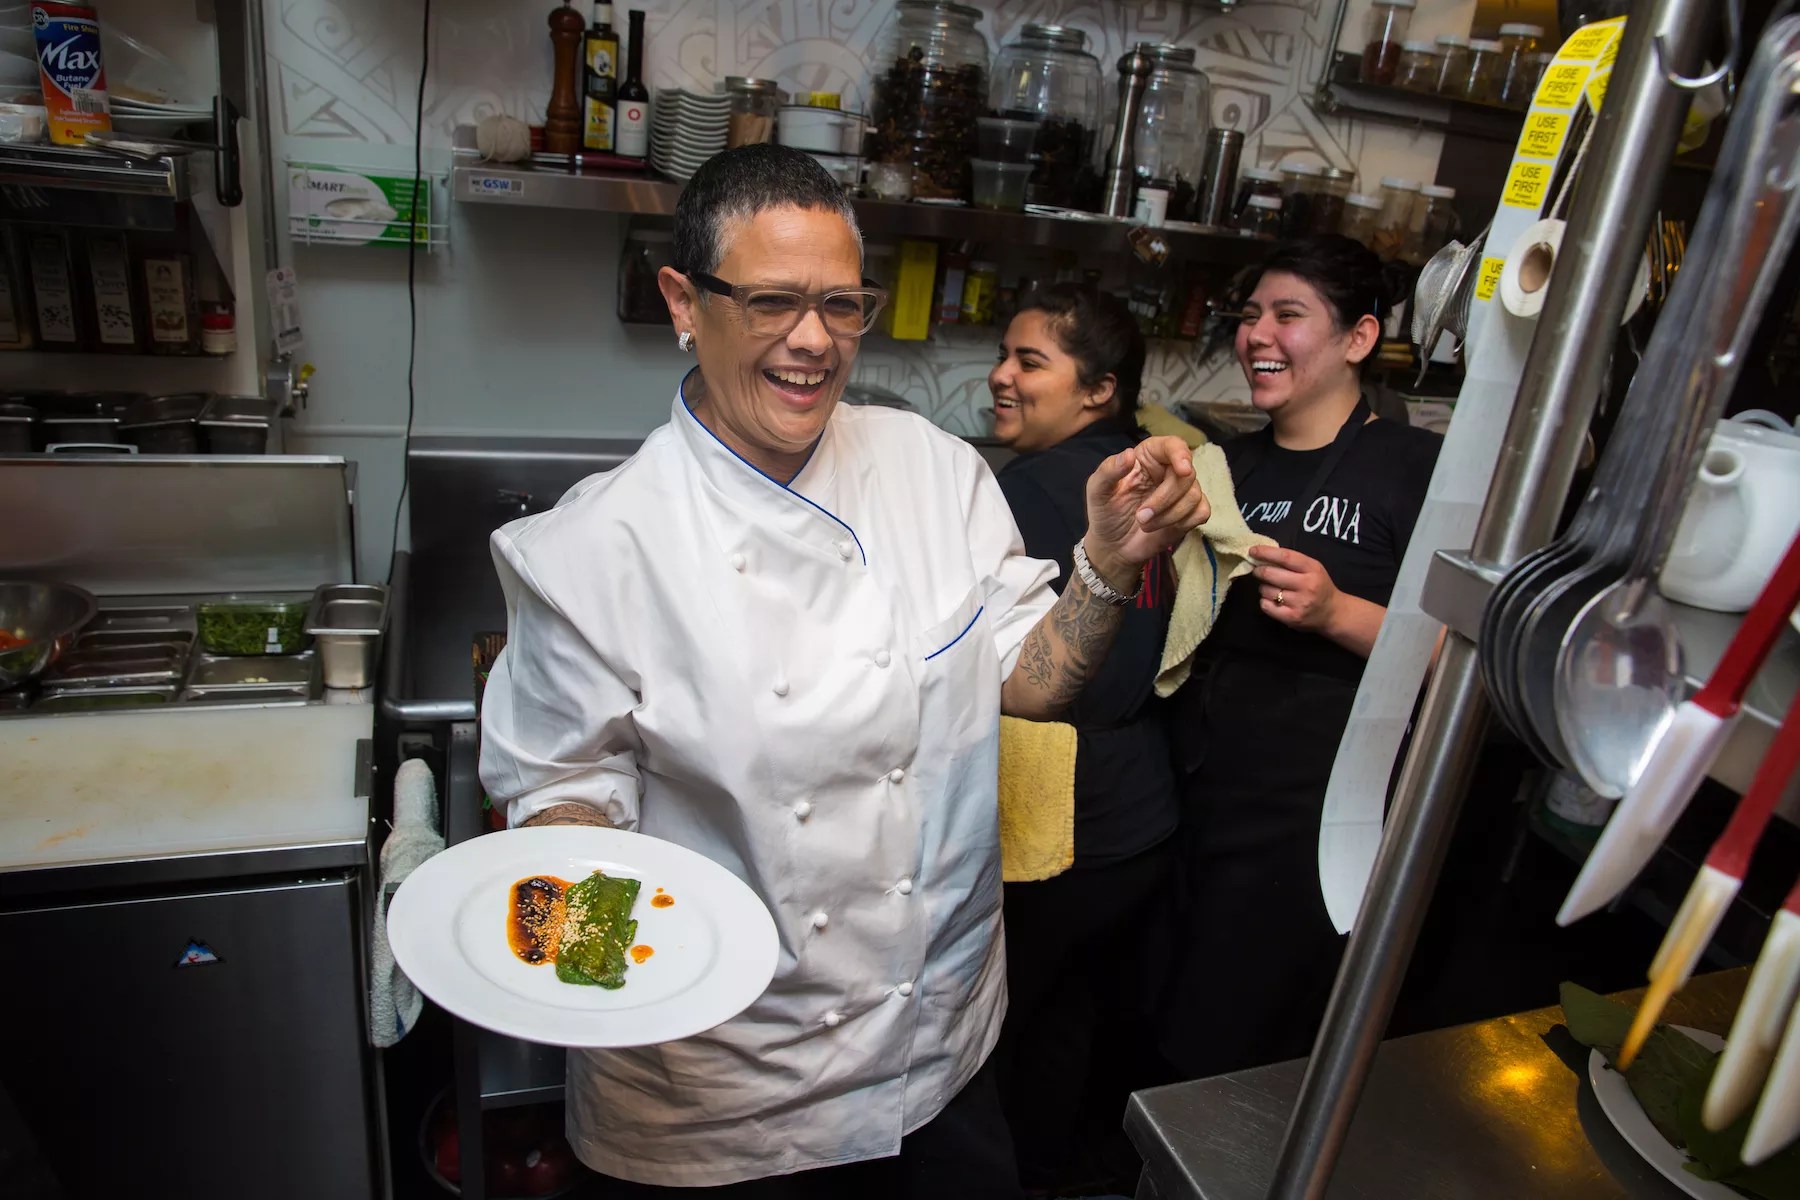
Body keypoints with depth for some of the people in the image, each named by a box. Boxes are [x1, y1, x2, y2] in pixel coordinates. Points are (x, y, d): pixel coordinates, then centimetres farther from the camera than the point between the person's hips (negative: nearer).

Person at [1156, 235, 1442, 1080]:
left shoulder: (1415, 466, -8)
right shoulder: (1234, 463, 11)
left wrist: (1336, 612, -24)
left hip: (1307, 825, -6)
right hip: (1192, 803, 6)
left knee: (1210, 1067, 7)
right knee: (1150, 1049, 19)